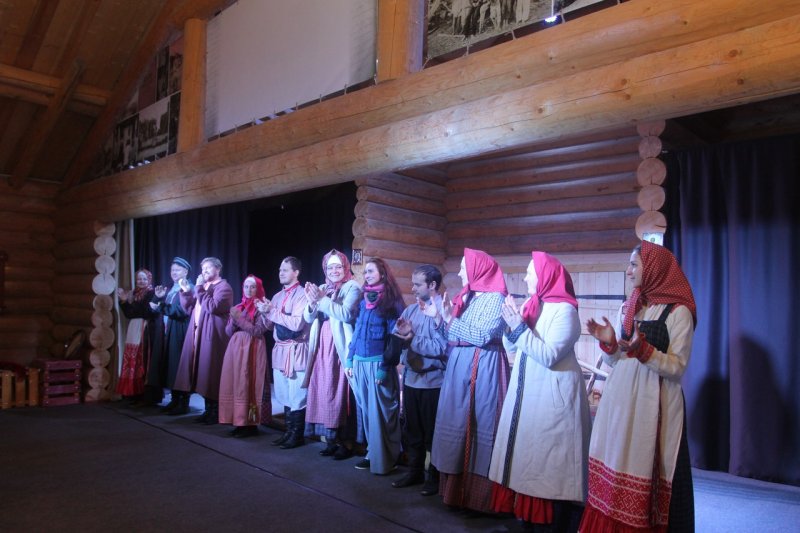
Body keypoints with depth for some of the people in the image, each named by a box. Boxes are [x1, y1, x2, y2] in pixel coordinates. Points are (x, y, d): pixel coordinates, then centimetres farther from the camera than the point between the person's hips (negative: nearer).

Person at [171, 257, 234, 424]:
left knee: (211, 371, -6)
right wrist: (186, 291, 4)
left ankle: (215, 411, 1)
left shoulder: (223, 287, -6)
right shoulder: (203, 286, 20)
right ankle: (209, 409, 14)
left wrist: (200, 289, -16)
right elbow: (189, 309, 17)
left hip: (212, 336, -8)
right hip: (198, 334, 8)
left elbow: (212, 307, -20)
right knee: (203, 371, 7)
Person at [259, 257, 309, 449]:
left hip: (296, 350, -8)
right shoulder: (277, 296, 13)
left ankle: (297, 436, 11)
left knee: (297, 395, -1)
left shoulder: (302, 294, -10)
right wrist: (264, 313, -4)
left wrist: (272, 312, -15)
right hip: (279, 349, 8)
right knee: (284, 395, 15)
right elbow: (270, 325, 16)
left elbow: (297, 324, -20)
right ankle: (289, 432, 26)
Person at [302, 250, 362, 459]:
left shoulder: (352, 288, -2)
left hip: (340, 349, -6)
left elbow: (346, 313, -18)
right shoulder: (322, 289, 16)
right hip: (322, 348, 6)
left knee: (341, 393, -6)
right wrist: (312, 302, -12)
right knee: (323, 392, 5)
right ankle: (331, 440, 15)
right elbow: (308, 318, 8)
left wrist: (322, 300, -21)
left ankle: (345, 442, 3)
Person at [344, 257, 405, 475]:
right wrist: (349, 358, 10)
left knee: (381, 412, 0)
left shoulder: (391, 301, -6)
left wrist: (385, 367, -17)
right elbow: (356, 331, 15)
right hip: (360, 363, 6)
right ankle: (373, 453, 23)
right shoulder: (364, 300, 13)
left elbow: (394, 337, -11)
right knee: (366, 411, 11)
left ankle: (386, 459, 12)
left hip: (378, 364, -6)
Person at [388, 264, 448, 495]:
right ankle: (415, 471, 33)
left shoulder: (444, 311, -13)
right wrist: (401, 333, -16)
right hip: (410, 378, 7)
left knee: (432, 433, 8)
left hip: (433, 381, -6)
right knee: (412, 430, 17)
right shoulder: (410, 310, 8)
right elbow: (395, 339, 5)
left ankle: (435, 476, 24)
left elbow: (442, 348, -22)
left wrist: (413, 339, -17)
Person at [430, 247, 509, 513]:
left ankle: (479, 493, 8)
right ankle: (457, 488, 20)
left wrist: (451, 320, -11)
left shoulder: (496, 298, -8)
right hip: (458, 367, 8)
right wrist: (441, 318, 1)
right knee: (456, 423, 9)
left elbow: (483, 335, -18)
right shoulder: (464, 297, 15)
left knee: (479, 425, -3)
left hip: (482, 369, -8)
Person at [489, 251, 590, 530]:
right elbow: (511, 348, 12)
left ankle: (558, 518, 15)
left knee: (550, 457, 1)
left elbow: (549, 356, -21)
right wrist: (511, 325, -6)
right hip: (526, 391, 7)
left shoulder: (564, 310, -13)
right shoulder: (530, 305, 9)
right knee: (527, 449, 12)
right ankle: (528, 509, 25)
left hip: (552, 395, -7)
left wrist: (520, 328, -18)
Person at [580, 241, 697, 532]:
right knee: (614, 467, 8)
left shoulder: (678, 312, -6)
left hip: (654, 405, -6)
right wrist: (609, 343, -6)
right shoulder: (627, 308, 12)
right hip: (619, 399, 6)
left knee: (645, 473, -2)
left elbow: (677, 368, -11)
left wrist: (642, 349, -24)